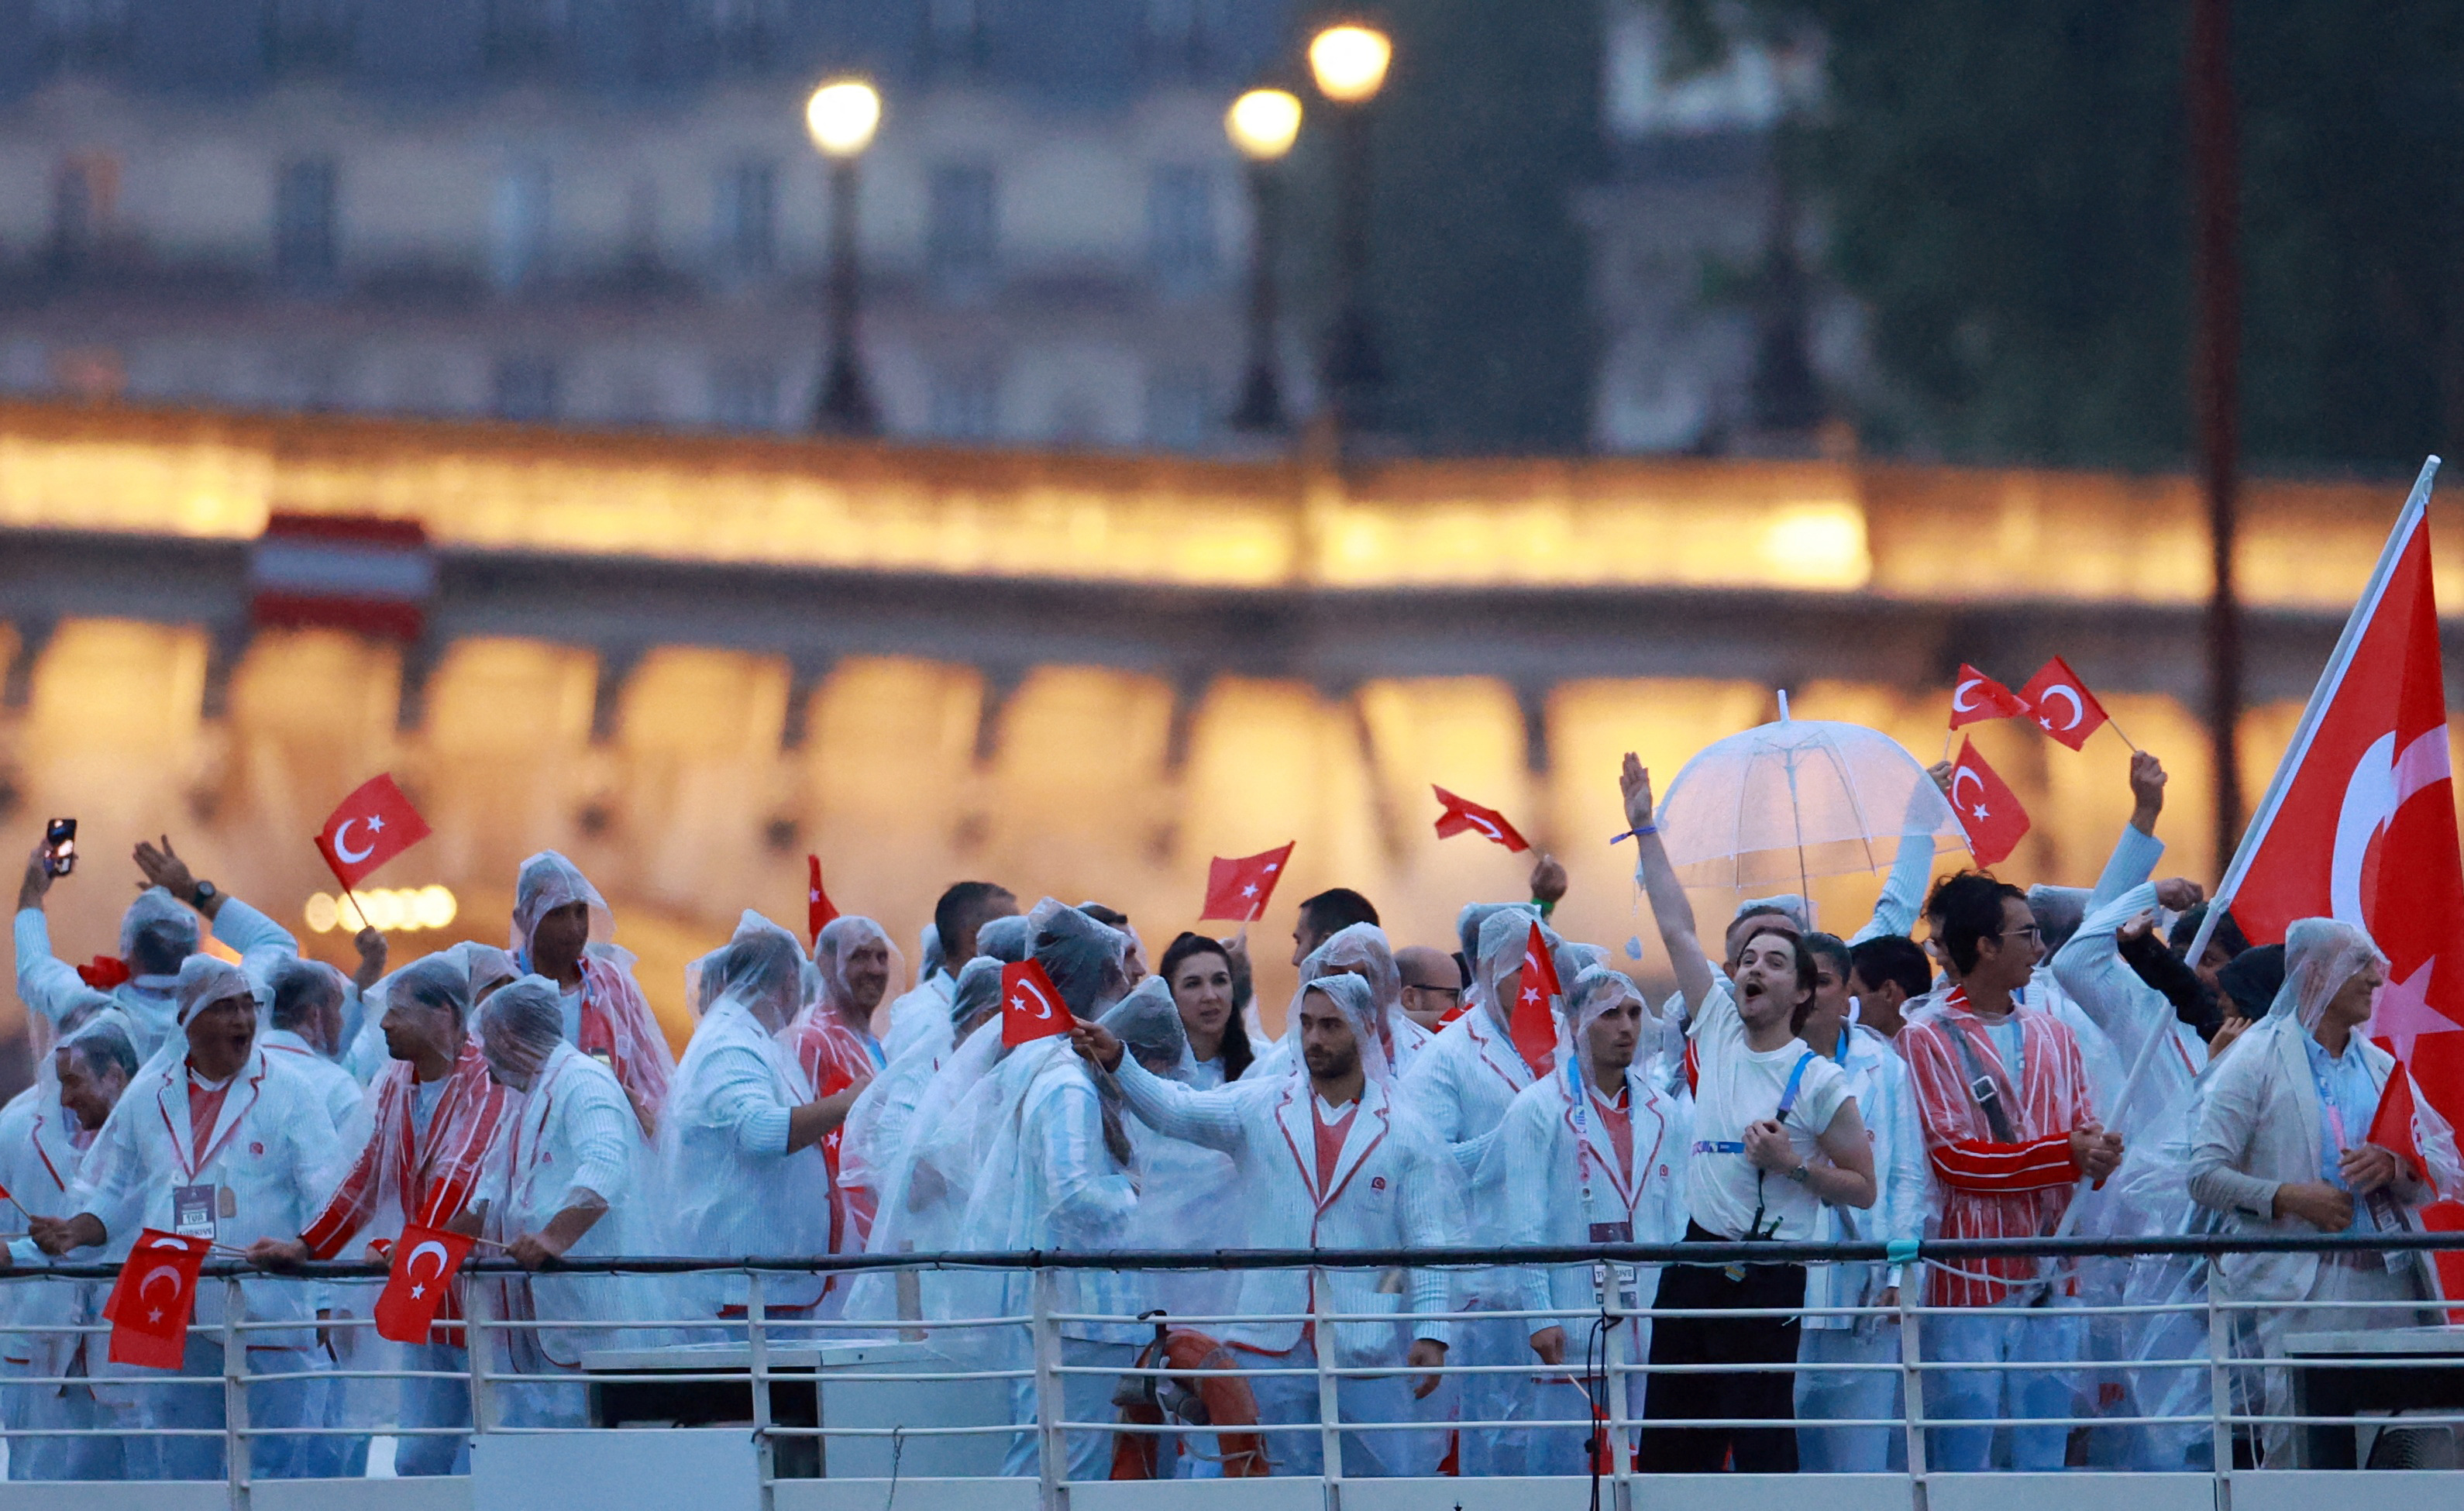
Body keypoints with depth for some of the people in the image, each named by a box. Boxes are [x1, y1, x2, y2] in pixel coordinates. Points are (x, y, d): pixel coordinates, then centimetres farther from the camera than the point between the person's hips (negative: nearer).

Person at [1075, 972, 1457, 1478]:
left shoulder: (1405, 1133, 5)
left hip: (1368, 1356, -2)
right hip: (1272, 1344, 2)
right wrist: (1116, 1060, -22)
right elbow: (1175, 1110, -5)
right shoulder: (1260, 1109, 8)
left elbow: (1429, 1243, 3)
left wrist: (1431, 1334, -7)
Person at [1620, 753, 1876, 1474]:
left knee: (1762, 1442, -7)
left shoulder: (1820, 1082, -5)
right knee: (1670, 1439, 6)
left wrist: (1794, 1165, -16)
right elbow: (1677, 929, 10)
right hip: (1698, 1256, 6)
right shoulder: (1718, 1033, 9)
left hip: (1768, 1275, -6)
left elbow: (1863, 1189, -1)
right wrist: (1644, 831, 9)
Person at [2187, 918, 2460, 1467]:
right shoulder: (2256, 1063, 3)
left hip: (2391, 1284, 5)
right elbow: (2206, 1176, -3)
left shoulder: (2381, 1065, 19)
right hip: (2299, 1292, -5)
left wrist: (2395, 1167, -6)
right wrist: (2287, 1197, -15)